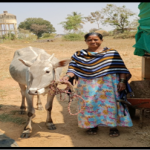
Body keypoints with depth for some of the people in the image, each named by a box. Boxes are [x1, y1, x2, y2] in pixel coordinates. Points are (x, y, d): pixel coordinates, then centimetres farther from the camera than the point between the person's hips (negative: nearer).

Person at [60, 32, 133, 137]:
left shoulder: (111, 53, 6)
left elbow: (121, 69, 3)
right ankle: (92, 125, 20)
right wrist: (67, 76, -15)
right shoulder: (79, 55, 10)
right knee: (89, 104, 1)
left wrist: (122, 81, -6)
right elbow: (73, 69, 3)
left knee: (110, 103, -2)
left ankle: (113, 126, 13)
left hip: (108, 85, -1)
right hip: (88, 87, 1)